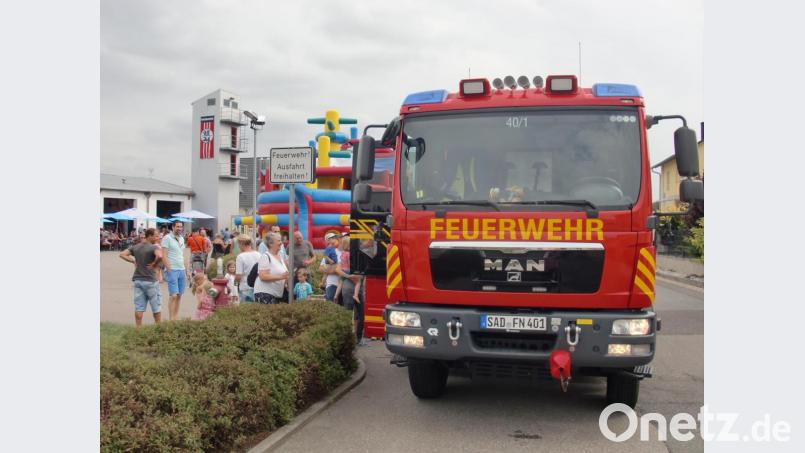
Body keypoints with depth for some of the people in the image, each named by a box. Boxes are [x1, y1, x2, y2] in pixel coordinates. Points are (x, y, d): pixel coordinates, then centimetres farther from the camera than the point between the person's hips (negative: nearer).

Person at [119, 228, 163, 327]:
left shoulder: (136, 247, 8)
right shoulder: (153, 247, -14)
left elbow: (122, 254, 9)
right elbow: (159, 256, -34)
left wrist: (133, 261, 6)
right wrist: (155, 264, -17)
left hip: (138, 280, 6)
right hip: (150, 280, -6)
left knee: (138, 307, 7)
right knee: (156, 307, 9)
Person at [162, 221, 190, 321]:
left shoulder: (181, 238, 17)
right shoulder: (167, 238, -5)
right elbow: (164, 256, -10)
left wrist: (187, 270, 18)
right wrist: (169, 270, -15)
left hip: (182, 270, 7)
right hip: (172, 270, -7)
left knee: (179, 295, 7)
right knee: (173, 295, -9)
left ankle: (176, 317, 14)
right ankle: (171, 319, -6)